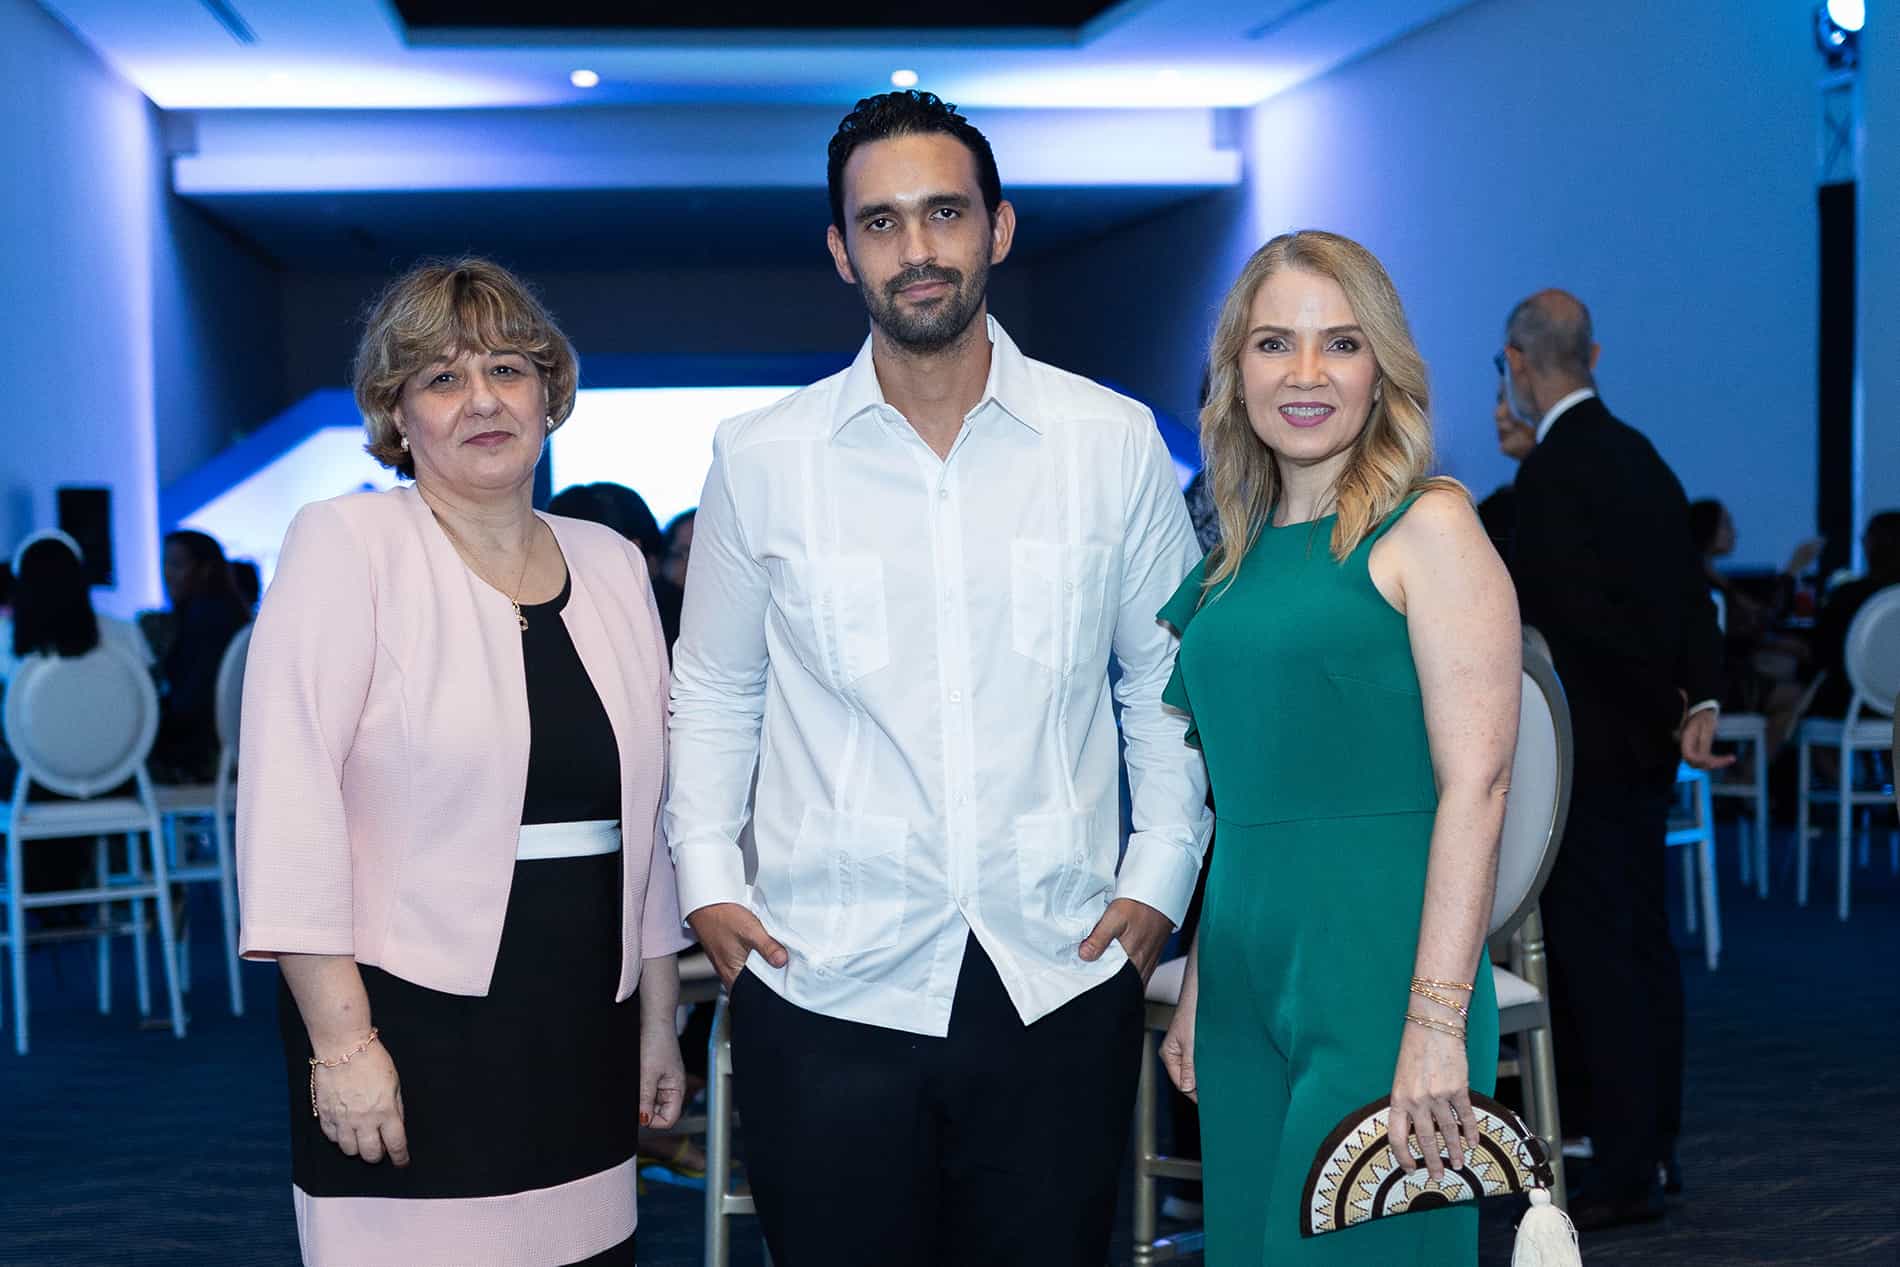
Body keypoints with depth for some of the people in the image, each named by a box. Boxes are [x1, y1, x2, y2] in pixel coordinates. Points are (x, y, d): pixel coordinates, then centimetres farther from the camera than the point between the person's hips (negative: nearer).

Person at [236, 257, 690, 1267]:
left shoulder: (612, 566, 11)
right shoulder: (347, 543, -4)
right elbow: (288, 799, -11)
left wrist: (658, 1018, 16)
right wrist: (342, 1039, -16)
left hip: (582, 1034, 5)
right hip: (410, 1034, -4)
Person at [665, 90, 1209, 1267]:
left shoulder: (1115, 442, 1)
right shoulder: (762, 456, 1)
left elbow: (1166, 675, 10)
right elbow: (712, 687, 12)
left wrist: (1161, 872, 3)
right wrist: (707, 874, 3)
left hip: (1061, 980, 1)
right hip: (827, 988, 0)